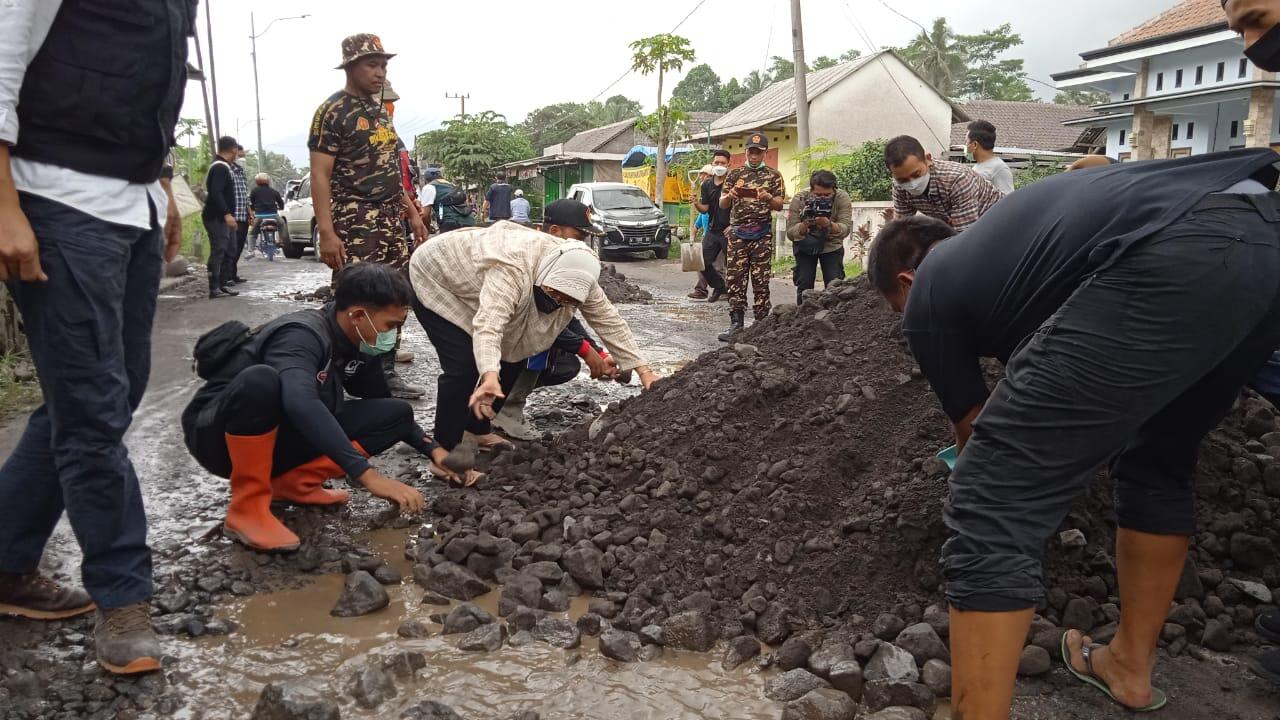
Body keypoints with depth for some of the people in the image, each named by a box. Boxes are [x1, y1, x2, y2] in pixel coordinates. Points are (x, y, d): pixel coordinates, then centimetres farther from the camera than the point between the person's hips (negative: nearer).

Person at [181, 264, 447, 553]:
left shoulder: (359, 345, -3)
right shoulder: (302, 335, -27)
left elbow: (386, 407, 12)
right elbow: (301, 403, -46)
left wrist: (433, 449, 1)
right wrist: (368, 475, -50)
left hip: (277, 437, 7)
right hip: (217, 434, -7)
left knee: (396, 413, -7)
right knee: (261, 380, -41)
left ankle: (294, 481, -3)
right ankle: (247, 508, -25)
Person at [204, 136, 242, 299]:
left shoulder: (223, 167, 18)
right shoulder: (220, 167, -14)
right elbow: (215, 193, -24)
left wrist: (230, 215, 26)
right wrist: (227, 214, -29)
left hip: (223, 218, 11)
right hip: (217, 218, -11)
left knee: (229, 251, 14)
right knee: (218, 252, -11)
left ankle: (223, 284, 19)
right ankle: (214, 288, -10)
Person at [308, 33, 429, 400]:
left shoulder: (380, 110, 17)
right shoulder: (333, 111, -8)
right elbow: (320, 175, -13)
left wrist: (412, 213, 18)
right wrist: (326, 232, -22)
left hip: (390, 220, 8)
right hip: (354, 222, -8)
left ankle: (385, 373, 16)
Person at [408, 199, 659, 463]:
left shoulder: (576, 275, -19)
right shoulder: (513, 268, -43)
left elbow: (609, 321, -12)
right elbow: (488, 323, -54)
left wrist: (643, 370, -14)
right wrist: (490, 377, -70)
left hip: (472, 292, 8)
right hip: (436, 279, -8)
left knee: (513, 357, 4)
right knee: (466, 365, -20)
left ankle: (477, 428, 22)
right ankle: (444, 450, -6)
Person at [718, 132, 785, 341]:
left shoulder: (773, 175, 7)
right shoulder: (734, 174, 11)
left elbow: (780, 206, 4)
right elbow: (722, 205, 9)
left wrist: (769, 198, -16)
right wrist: (729, 195, -13)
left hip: (762, 234, -2)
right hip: (737, 232, 2)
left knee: (761, 280, -1)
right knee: (735, 279, -2)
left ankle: (761, 324, 5)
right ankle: (736, 323, 2)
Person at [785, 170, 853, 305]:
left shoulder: (842, 198, -23)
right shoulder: (799, 199, -23)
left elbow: (846, 229, -30)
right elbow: (790, 233, -25)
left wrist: (829, 225, -51)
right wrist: (805, 225, -46)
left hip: (832, 245, 0)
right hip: (805, 246, 0)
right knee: (804, 284, -7)